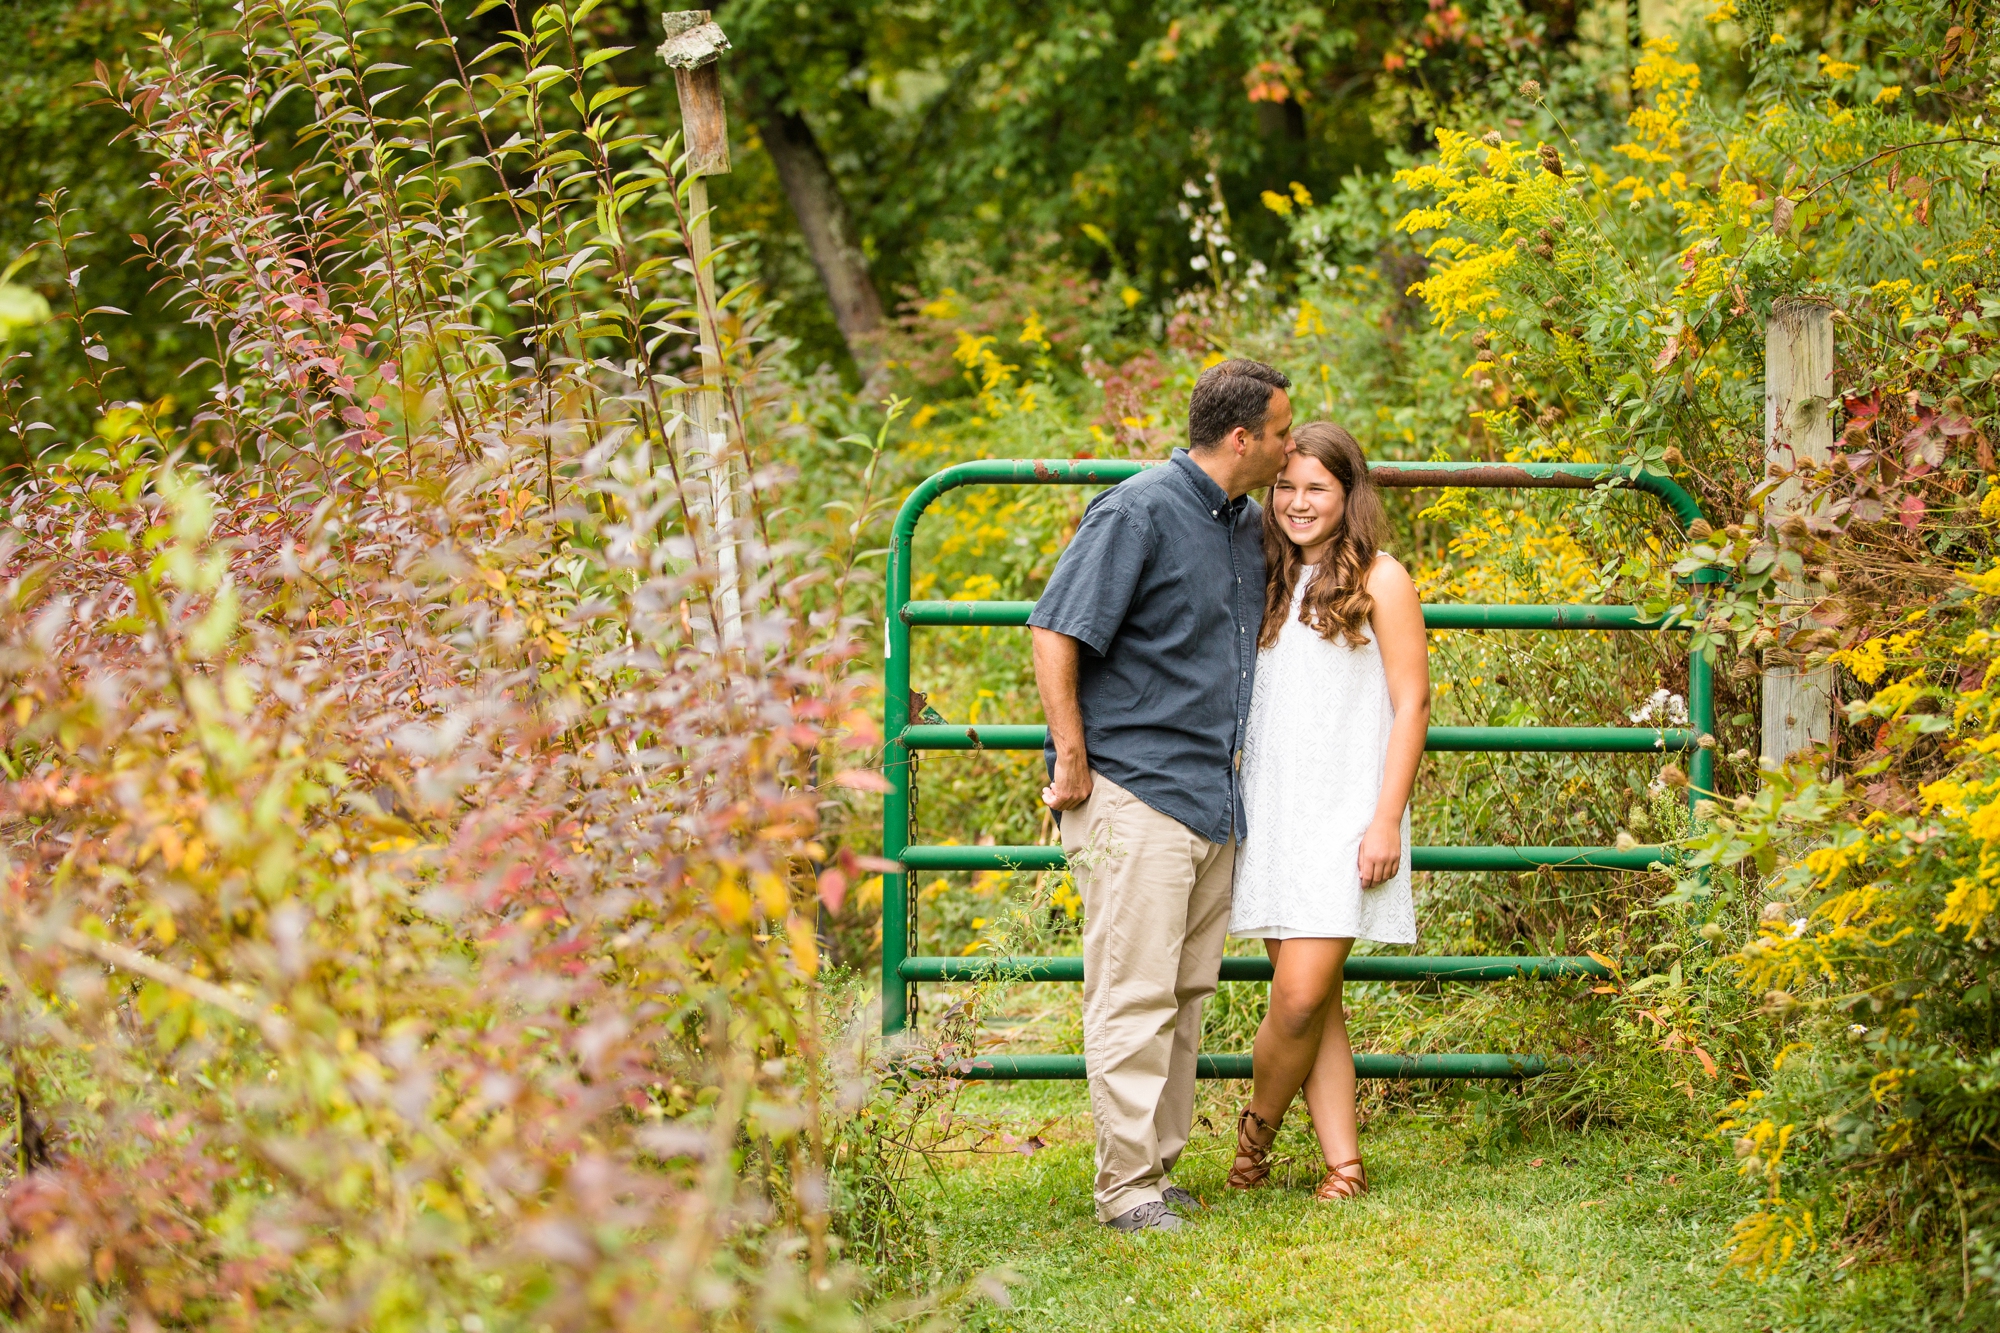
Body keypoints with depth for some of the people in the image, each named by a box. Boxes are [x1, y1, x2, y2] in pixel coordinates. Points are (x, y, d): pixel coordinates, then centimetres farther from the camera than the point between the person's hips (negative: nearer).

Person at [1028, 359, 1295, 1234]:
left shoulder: (1248, 524, 14)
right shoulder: (1139, 513, -11)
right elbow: (1056, 635, -13)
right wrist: (1072, 763, -12)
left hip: (1214, 797, 8)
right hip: (1134, 792, -8)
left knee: (1187, 995, 10)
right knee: (1134, 994, -8)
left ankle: (1157, 1167, 17)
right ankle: (1125, 1184, -6)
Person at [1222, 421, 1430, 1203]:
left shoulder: (1379, 580, -1)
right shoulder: (1267, 582, 15)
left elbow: (1410, 704, -4)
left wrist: (1387, 819, -11)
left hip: (1343, 814, -5)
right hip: (1268, 810, 5)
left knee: (1302, 995, -13)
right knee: (1310, 1002, 2)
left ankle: (1258, 1129, 9)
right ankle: (1344, 1165, 5)